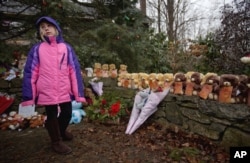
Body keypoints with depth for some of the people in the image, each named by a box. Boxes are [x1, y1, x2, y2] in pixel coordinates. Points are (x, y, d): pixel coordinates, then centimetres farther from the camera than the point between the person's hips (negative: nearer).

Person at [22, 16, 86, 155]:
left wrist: (79, 92, -6)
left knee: (67, 113, 16)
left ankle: (61, 131, 49)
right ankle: (56, 142, 35)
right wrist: (29, 95, -7)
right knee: (52, 116, 12)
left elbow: (74, 70, -2)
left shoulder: (66, 48, 0)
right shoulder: (37, 49, -3)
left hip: (65, 90, 2)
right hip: (47, 91, -2)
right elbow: (30, 72, -3)